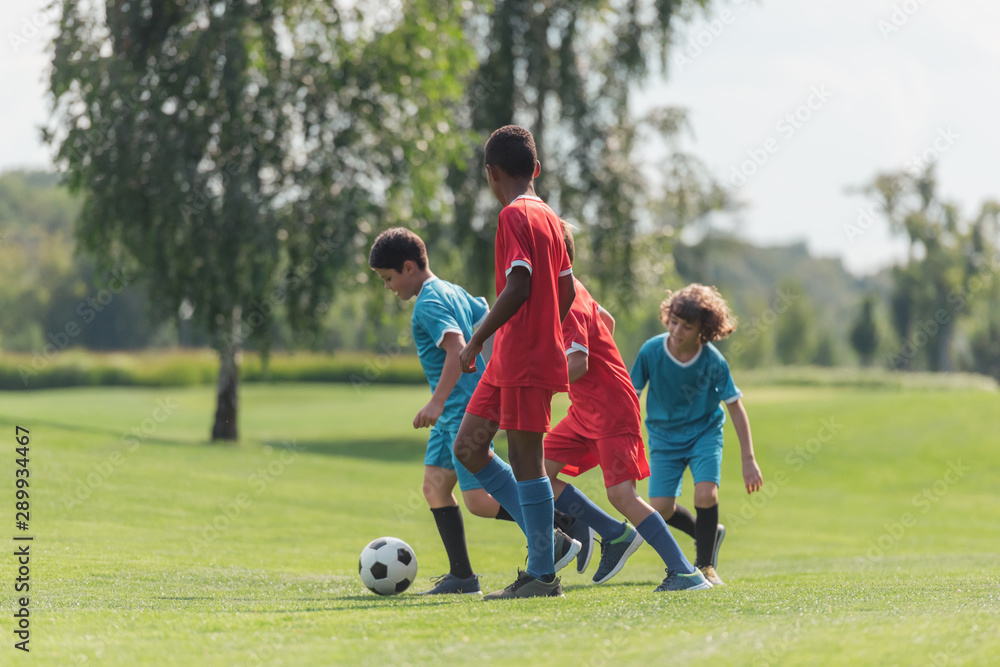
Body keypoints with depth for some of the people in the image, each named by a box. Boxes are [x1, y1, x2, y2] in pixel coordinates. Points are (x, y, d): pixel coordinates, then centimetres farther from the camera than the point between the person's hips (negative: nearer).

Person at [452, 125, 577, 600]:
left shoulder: (514, 216, -12)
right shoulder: (549, 218, 15)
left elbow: (518, 286, -21)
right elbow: (566, 289, 18)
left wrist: (476, 341, -17)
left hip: (524, 361, -9)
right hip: (509, 360, 9)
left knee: (525, 458, -5)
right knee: (468, 447, 10)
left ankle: (543, 575, -1)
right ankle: (543, 539, 12)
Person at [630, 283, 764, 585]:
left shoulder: (713, 362, -18)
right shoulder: (651, 351, -17)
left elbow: (735, 407, -8)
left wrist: (748, 459, -9)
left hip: (704, 433, -1)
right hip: (664, 436, 1)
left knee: (706, 494, -23)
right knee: (661, 508, -11)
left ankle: (705, 564, -1)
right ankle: (709, 534, 20)